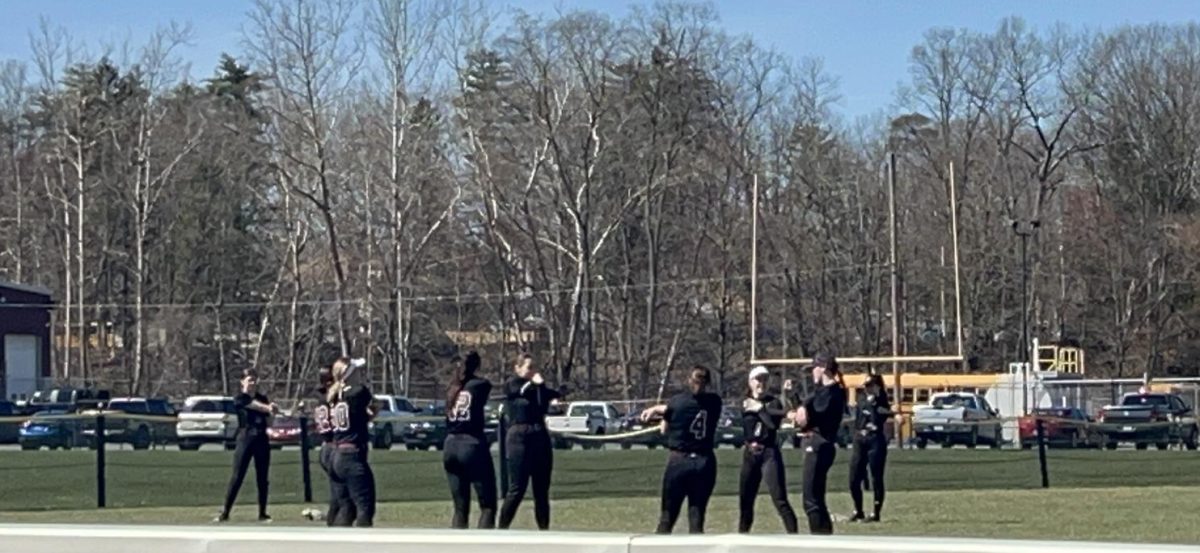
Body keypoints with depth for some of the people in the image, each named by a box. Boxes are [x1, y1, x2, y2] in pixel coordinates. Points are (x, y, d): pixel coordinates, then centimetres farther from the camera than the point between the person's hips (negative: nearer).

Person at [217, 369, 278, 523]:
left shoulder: (263, 398, 14)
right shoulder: (239, 398, -2)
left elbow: (268, 421, 15)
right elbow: (255, 405, -21)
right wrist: (269, 408, -38)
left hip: (262, 441, 5)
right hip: (245, 440, -5)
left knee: (263, 478, 5)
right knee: (237, 477, -8)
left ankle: (262, 513, 12)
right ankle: (225, 512, -6)